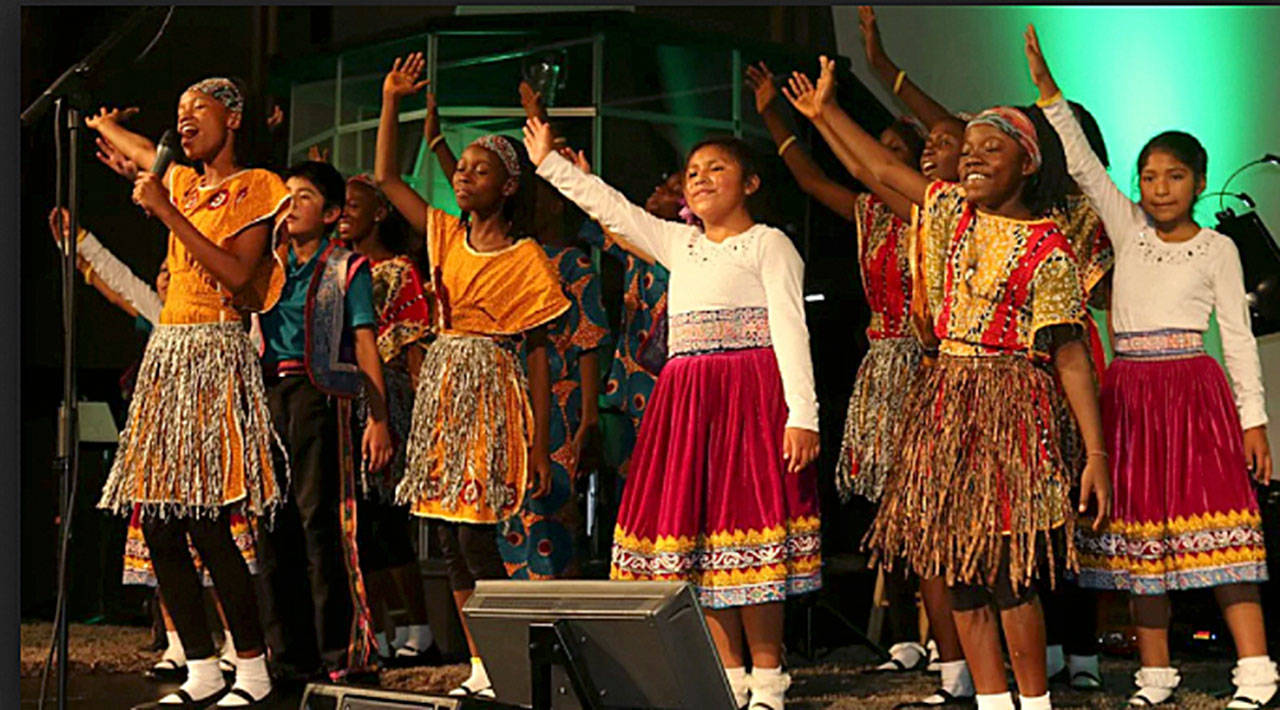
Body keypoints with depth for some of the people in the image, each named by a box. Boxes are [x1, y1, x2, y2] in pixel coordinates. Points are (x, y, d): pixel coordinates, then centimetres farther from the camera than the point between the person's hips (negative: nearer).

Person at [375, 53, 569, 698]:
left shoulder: (525, 259, -4)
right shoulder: (446, 237, 11)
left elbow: (537, 352, -4)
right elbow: (385, 177, 14)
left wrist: (541, 444, -7)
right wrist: (391, 100, 6)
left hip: (489, 389, -6)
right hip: (442, 384, 6)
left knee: (476, 537, -11)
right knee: (450, 537, 5)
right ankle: (480, 667, 11)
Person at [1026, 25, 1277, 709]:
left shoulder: (1217, 248, 4)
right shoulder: (1128, 229, 10)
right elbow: (1083, 165, 3)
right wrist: (1047, 91, -6)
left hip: (1195, 390, -3)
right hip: (1129, 391, 3)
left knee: (1213, 520, -11)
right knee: (1139, 529, 5)